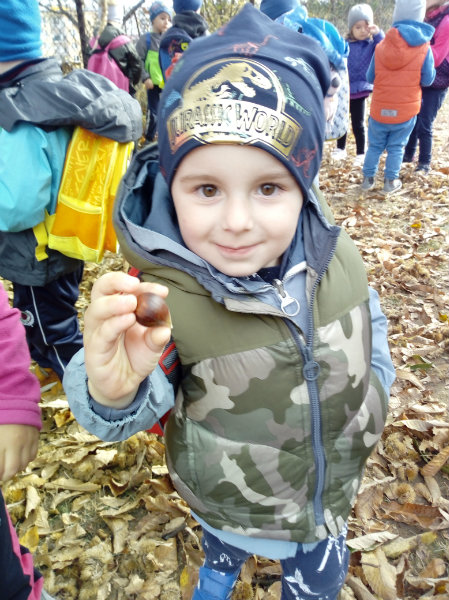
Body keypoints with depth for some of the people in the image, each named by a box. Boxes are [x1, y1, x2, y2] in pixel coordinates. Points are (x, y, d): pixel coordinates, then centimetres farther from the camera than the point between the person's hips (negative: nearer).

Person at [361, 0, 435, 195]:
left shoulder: (381, 47, -5)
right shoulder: (424, 48, -9)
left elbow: (370, 77, 4)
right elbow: (427, 80, -4)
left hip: (379, 109, 1)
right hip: (406, 111, -1)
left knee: (374, 146, 15)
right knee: (396, 147, 11)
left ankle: (368, 179, 21)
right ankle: (391, 182, 17)